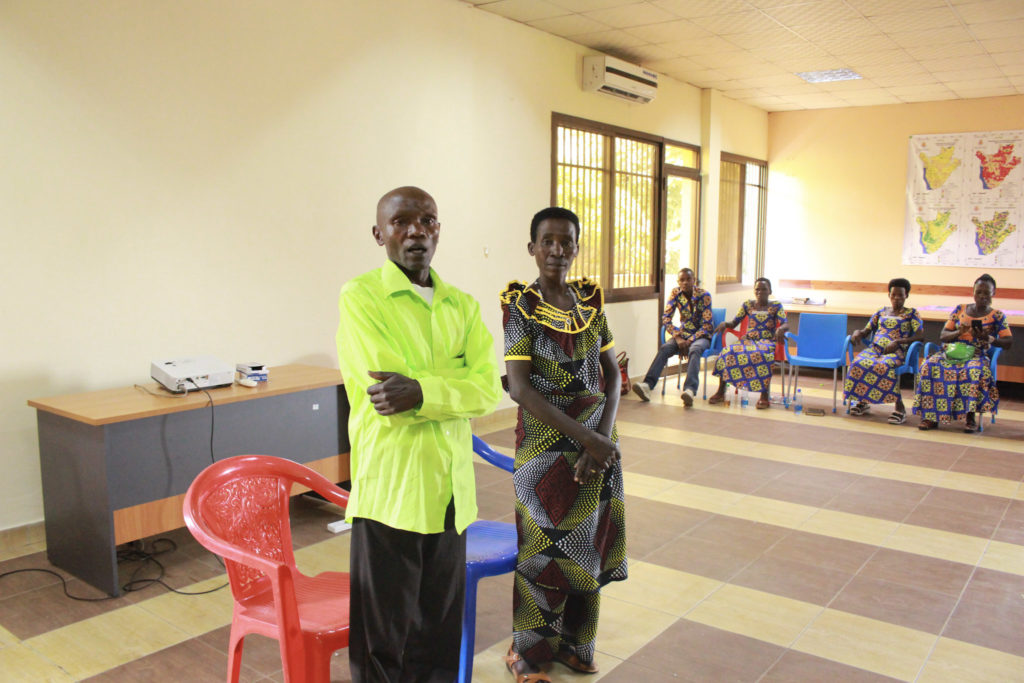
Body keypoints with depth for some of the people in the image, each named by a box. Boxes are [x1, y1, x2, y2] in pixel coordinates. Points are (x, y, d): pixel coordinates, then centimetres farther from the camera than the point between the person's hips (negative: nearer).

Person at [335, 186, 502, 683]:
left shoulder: (463, 305, 9)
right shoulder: (360, 296, -6)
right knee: (384, 634, 9)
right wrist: (458, 380, -11)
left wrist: (421, 391, -18)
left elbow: (488, 391, -5)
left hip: (451, 488, 5)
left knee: (441, 629, 17)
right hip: (389, 488, -4)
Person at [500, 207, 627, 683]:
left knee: (589, 544, 14)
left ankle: (572, 641, 35)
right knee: (544, 547, 5)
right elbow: (519, 388, -17)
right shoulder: (521, 304, -11)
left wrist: (603, 437, -9)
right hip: (546, 444, -5)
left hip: (598, 440, 5)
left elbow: (612, 373, 6)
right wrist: (584, 437, -19)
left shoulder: (590, 299, 5)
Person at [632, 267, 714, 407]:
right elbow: (665, 318, -4)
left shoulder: (704, 296, -10)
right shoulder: (676, 293, 0)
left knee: (694, 350, -37)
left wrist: (689, 341, -22)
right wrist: (678, 338, -17)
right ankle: (647, 385, -42)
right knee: (664, 348, -26)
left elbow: (707, 325, -13)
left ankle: (690, 390, -56)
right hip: (683, 334, 3)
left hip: (701, 336, -3)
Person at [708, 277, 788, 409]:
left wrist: (781, 329, -31)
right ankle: (721, 392, -20)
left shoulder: (776, 306, 7)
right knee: (728, 352, -28)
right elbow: (734, 322, 11)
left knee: (760, 355, -40)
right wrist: (725, 323, -12)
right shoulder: (747, 305, 14)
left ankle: (764, 396, -34)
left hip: (767, 342, -3)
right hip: (748, 340, 3)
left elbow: (785, 324, -6)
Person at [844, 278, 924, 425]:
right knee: (859, 363, -30)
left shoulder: (911, 313, 12)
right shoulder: (881, 312, 23)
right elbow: (866, 330, 25)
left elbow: (920, 337, 0)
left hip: (896, 352, -4)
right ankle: (863, 401, -15)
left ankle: (899, 405, -31)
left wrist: (898, 342, -14)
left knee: (884, 366, -39)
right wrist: (857, 332, -1)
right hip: (874, 348, 4)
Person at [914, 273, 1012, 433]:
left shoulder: (997, 316, 10)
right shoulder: (960, 309, 15)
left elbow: (1008, 342, -1)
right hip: (951, 351, 2)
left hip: (976, 355, -2)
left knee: (975, 371, -39)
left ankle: (970, 416, -30)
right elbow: (942, 336, 11)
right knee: (930, 366, -30)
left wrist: (990, 339, -20)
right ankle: (931, 415, -30)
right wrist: (958, 333, -10)